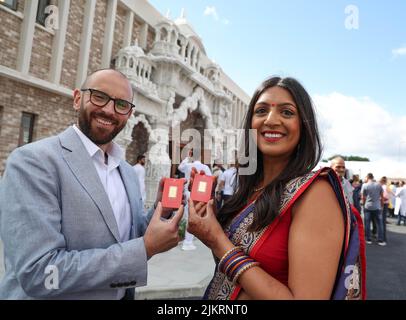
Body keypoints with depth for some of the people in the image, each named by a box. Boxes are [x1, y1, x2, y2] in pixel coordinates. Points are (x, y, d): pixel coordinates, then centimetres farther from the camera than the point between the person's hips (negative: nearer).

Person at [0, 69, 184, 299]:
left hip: (122, 294, 6)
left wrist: (160, 211, -11)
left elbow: (129, 239, 7)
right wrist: (146, 248, -23)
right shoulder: (33, 161, -20)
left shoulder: (129, 172, 1)